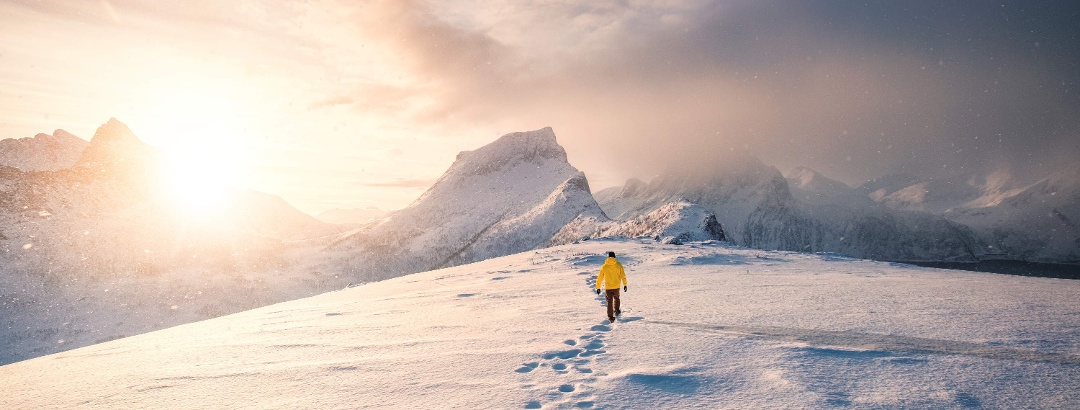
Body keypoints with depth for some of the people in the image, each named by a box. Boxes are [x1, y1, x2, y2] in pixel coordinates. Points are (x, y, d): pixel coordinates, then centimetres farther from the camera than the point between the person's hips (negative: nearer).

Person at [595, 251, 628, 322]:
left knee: (609, 302, 7)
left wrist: (598, 287, 5)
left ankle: (610, 317, 2)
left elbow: (600, 278, -1)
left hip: (608, 287, -1)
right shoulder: (618, 265, -4)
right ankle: (616, 311, 38)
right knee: (616, 298, 28)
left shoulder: (604, 266, -4)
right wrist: (625, 284, -2)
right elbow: (623, 275, -7)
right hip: (616, 286, 1)